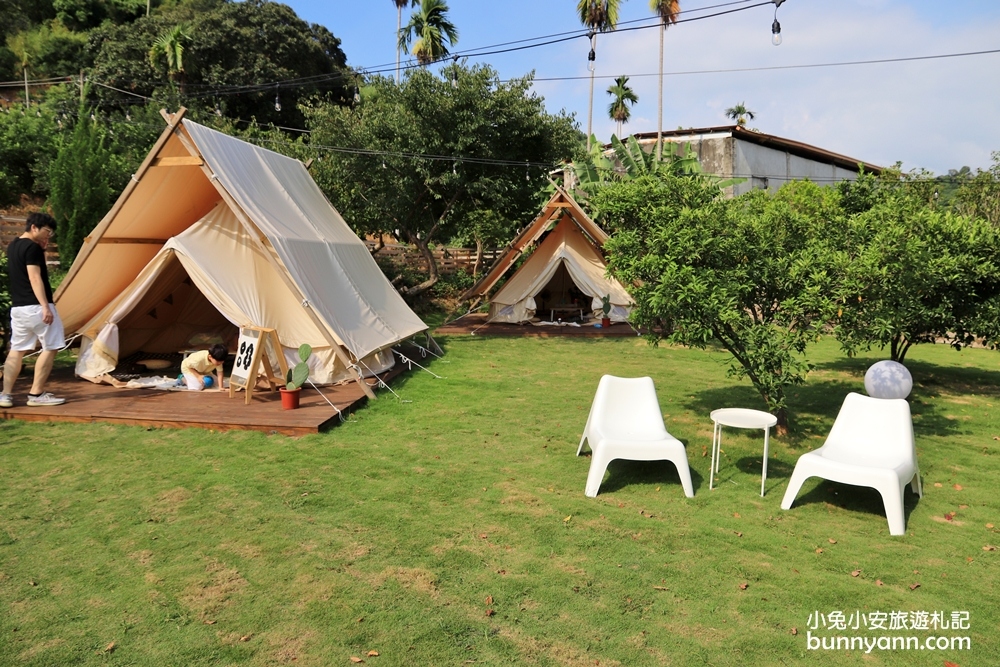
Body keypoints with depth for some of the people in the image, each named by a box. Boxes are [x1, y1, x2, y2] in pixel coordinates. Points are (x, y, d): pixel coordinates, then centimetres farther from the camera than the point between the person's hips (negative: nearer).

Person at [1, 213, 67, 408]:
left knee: (16, 349, 13)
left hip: (17, 307, 9)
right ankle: (36, 394, -2)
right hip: (35, 307, -9)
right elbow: (34, 278, -19)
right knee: (50, 348, -2)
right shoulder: (32, 247, -12)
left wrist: (41, 248, 13)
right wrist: (45, 306, -24)